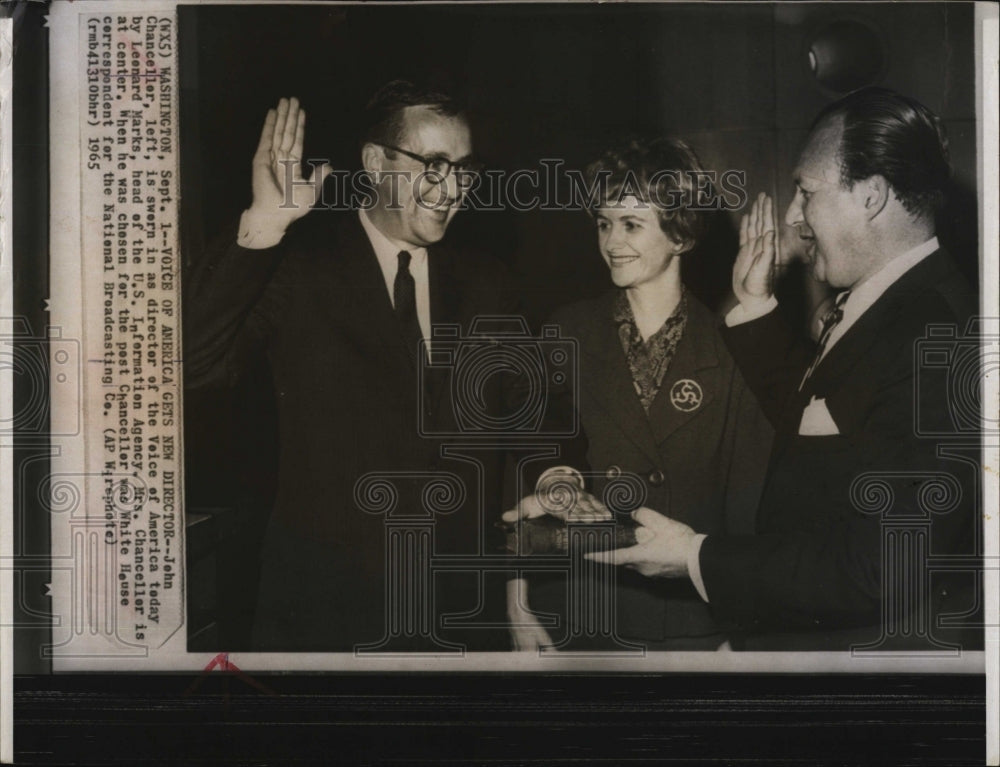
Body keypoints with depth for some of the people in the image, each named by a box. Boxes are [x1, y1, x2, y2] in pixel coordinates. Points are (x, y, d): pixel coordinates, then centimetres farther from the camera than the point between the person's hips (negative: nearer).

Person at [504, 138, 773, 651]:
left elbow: (749, 501, 0)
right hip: (583, 620, 1)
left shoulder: (727, 350, -1)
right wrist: (518, 605, -3)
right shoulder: (566, 336, 3)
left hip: (695, 622, -1)